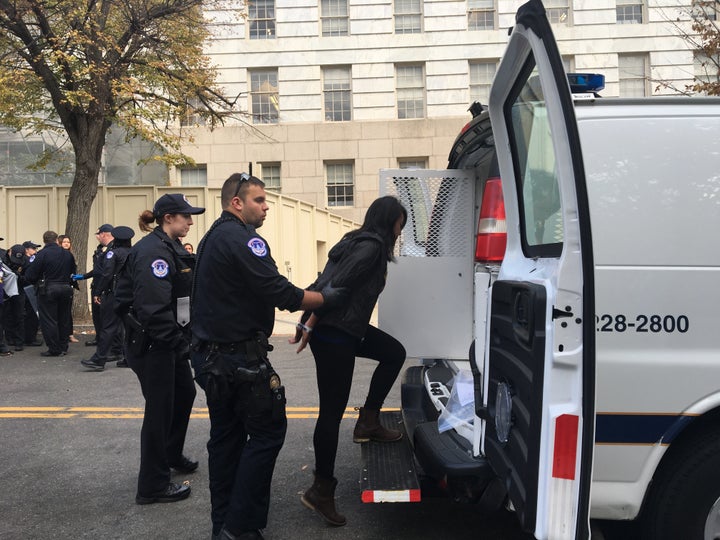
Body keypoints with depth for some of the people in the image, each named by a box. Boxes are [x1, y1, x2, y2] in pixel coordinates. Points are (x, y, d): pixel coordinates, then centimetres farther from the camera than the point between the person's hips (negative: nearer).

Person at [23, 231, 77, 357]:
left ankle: (54, 349, 3)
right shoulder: (68, 254, 5)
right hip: (66, 289, 5)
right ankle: (63, 347, 19)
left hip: (48, 290, -5)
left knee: (48, 320, 3)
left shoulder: (41, 254, -10)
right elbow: (73, 272, 10)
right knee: (64, 319, 13)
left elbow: (30, 275, -10)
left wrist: (37, 283, 8)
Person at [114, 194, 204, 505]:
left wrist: (182, 338, 14)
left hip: (171, 342, 10)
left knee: (184, 392, 22)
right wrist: (177, 341, -24)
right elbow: (153, 306, -30)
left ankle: (171, 455, 45)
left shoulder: (170, 248, 12)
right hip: (153, 345, -10)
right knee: (160, 408, 0)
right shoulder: (153, 251, -21)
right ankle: (153, 486, 15)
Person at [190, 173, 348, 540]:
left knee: (226, 436, 16)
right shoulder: (242, 238, -16)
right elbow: (281, 293, -21)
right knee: (268, 430, -1)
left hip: (211, 355, 10)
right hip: (240, 358, -10)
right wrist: (326, 298, -8)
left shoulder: (212, 239, 16)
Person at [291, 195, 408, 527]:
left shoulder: (358, 242, 17)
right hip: (333, 334, -10)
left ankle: (368, 422, 21)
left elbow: (326, 282, 16)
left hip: (345, 328, 10)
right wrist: (309, 326, -17)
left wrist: (307, 321, 15)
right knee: (332, 412, -2)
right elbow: (337, 286, -20)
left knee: (394, 353, 19)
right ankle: (321, 491, 10)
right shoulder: (372, 247, -12)